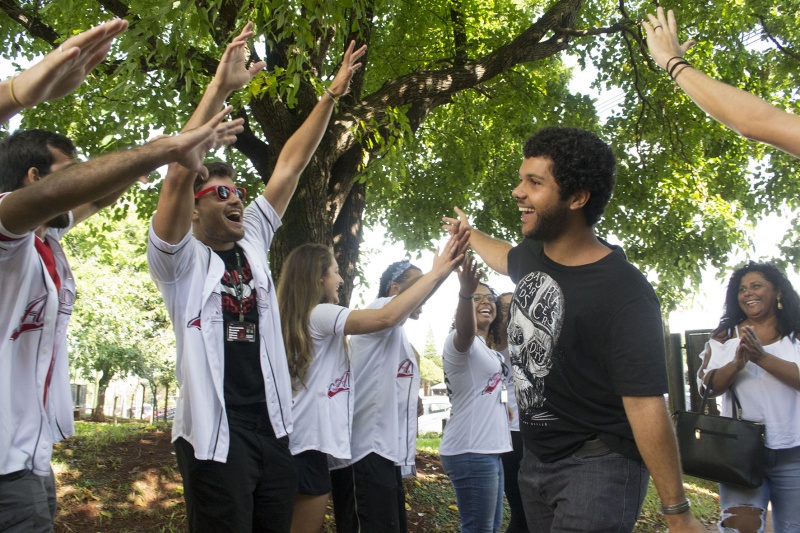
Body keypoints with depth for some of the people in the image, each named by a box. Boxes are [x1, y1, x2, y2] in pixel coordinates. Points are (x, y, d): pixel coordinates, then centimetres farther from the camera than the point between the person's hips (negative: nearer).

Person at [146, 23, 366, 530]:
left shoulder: (253, 241, 12)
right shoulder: (181, 259, -3)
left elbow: (288, 167, 10)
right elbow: (179, 174, -18)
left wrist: (330, 97, 8)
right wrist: (220, 88, -23)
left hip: (273, 426, 6)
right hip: (215, 431, -6)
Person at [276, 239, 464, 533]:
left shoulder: (299, 320, 15)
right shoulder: (319, 315, -14)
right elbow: (387, 318, -23)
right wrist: (436, 274, -16)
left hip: (299, 440, 9)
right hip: (309, 443, -9)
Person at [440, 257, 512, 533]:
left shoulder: (489, 352, 19)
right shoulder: (460, 341, -9)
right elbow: (466, 331, -35)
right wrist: (465, 293, -54)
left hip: (489, 449, 10)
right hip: (470, 451, -10)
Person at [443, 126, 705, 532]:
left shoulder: (623, 294, -24)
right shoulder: (532, 255, -2)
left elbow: (646, 405, -26)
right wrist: (468, 233, 42)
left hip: (598, 464, -7)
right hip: (536, 458, 8)